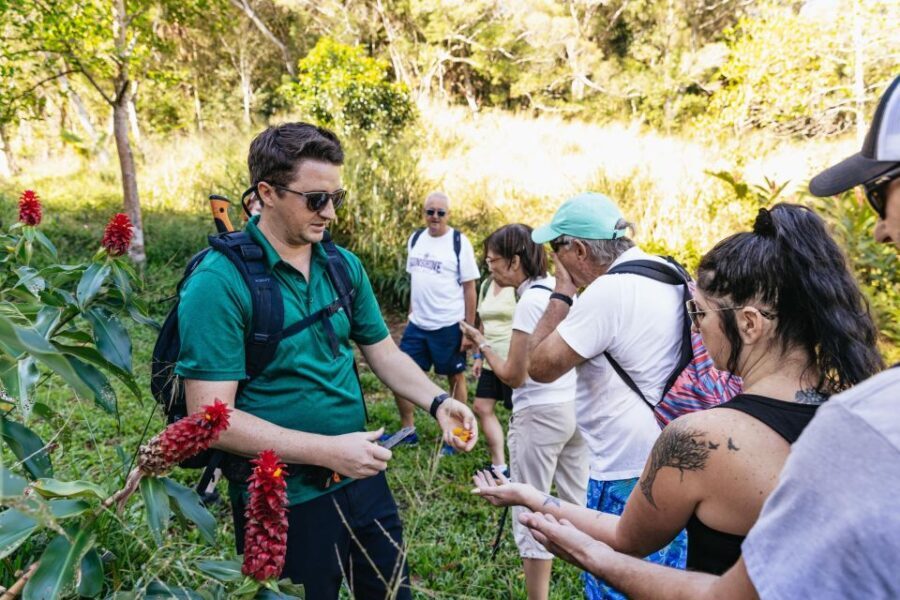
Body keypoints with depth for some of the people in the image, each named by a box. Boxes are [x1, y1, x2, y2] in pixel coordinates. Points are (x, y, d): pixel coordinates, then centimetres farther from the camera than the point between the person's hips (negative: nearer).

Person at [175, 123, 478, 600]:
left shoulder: (345, 266, 0)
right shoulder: (218, 283, -19)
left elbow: (383, 352, 9)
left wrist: (437, 402, -8)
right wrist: (326, 451, -26)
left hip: (362, 480, 6)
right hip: (284, 503, -5)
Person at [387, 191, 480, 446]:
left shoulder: (459, 242, -9)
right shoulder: (415, 239, 7)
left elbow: (469, 288, -8)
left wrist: (469, 328, -10)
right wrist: (411, 312, 14)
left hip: (449, 325, -5)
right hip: (417, 324, 6)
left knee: (456, 378, 9)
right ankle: (408, 431, 24)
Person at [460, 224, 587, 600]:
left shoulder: (530, 301, -18)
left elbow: (513, 376, -16)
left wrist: (481, 343, -3)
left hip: (540, 414, -9)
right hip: (575, 408, 9)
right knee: (579, 504, 20)